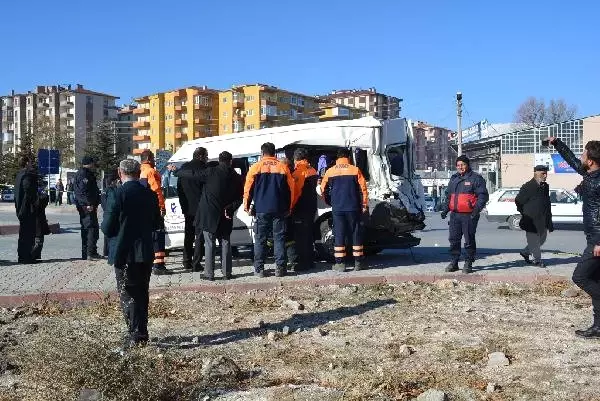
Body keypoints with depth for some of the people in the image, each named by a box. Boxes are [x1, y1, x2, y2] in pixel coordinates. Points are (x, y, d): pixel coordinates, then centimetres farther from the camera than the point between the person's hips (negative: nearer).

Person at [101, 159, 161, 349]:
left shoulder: (116, 194, -14)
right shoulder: (150, 194, 2)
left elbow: (107, 228, -14)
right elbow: (156, 224, 10)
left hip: (124, 253, -5)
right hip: (146, 253, 5)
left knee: (127, 294, 2)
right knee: (141, 293, 16)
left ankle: (136, 335, -1)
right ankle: (142, 332, 24)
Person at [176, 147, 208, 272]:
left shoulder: (184, 167, 8)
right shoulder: (203, 168, -12)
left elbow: (179, 188, 13)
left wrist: (183, 205, 17)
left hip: (187, 208, 6)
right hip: (200, 208, -6)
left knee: (188, 235, 16)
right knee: (199, 236, 0)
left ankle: (187, 262, 19)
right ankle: (196, 264, -2)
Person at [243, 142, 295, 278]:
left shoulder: (256, 167, 1)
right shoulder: (283, 167, 6)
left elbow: (248, 188, 0)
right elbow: (291, 189, 7)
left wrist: (246, 205, 9)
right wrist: (289, 208, 14)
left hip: (261, 209, -1)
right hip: (279, 210, 1)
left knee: (260, 240, 4)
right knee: (279, 238, 5)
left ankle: (259, 269, 4)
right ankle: (280, 268, 2)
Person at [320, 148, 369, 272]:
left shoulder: (330, 172, 4)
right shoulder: (355, 170, -1)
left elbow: (323, 190, 9)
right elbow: (363, 189, -2)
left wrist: (330, 202, 25)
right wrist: (365, 205, 6)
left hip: (337, 209, 1)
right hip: (354, 208, -1)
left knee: (339, 235, 4)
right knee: (356, 235, 7)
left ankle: (340, 263, 2)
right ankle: (358, 263, 11)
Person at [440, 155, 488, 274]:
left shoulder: (476, 178, -1)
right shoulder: (453, 179, 18)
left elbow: (483, 195, -7)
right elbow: (448, 195, 25)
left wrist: (477, 209, -18)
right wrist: (445, 208, 13)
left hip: (469, 215, -6)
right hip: (455, 215, 6)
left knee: (469, 240, 0)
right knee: (453, 239, 7)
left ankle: (468, 263, 9)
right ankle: (454, 262, 16)